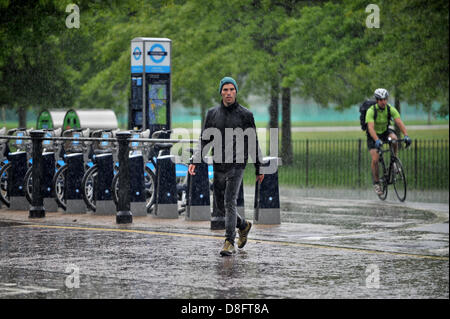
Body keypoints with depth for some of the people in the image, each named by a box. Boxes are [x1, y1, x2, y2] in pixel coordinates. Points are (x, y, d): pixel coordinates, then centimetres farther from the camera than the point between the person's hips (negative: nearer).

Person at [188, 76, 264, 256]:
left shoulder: (245, 115, 0)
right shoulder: (212, 114, 8)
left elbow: (253, 143, 5)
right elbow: (204, 140, 8)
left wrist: (259, 168, 8)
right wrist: (195, 161, -6)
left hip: (237, 165, -4)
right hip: (218, 166, 4)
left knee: (230, 202, -14)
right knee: (219, 206, 10)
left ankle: (229, 243, -11)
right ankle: (243, 225, 35)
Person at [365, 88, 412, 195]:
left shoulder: (390, 109, -17)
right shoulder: (371, 111, -27)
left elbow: (399, 122, -27)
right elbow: (370, 128, -38)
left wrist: (406, 135, -43)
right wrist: (377, 140, -54)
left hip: (385, 131, 2)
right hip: (373, 136, -2)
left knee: (394, 137, -33)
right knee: (375, 159, -18)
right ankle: (376, 182, 1)